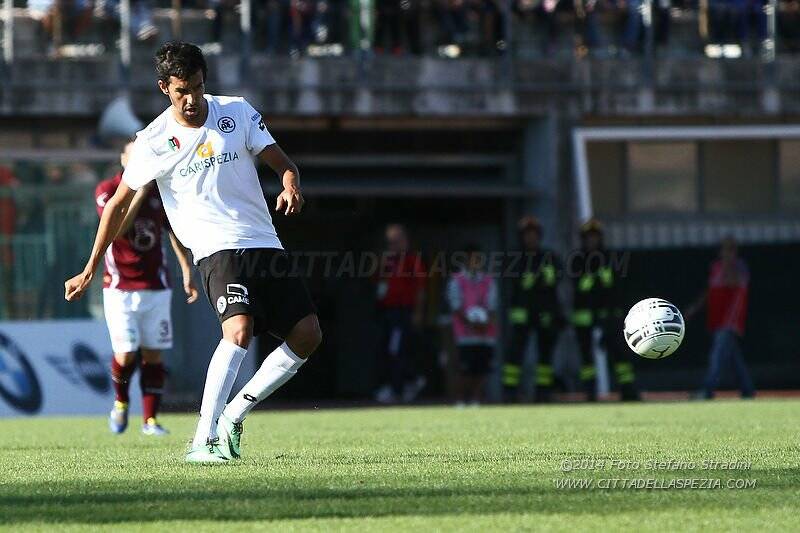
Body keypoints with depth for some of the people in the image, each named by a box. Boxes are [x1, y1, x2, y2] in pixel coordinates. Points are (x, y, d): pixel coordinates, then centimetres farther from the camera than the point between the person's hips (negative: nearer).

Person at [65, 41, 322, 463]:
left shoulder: (238, 112, 5)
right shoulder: (154, 141, -2)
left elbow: (281, 162, 5)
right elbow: (118, 205, 6)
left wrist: (291, 186, -20)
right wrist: (90, 271, 6)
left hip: (265, 245, 5)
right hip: (217, 250, -5)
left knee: (307, 336, -3)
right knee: (240, 329, -29)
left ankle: (233, 415, 9)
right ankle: (203, 440, -29)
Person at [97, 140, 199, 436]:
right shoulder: (107, 190, -6)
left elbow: (174, 233, 15)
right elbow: (118, 229, -22)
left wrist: (187, 271, 11)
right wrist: (140, 192, -25)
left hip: (155, 287, 3)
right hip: (119, 287, -3)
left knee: (153, 354, 0)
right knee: (126, 354, -12)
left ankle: (150, 419, 8)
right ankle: (120, 402, 17)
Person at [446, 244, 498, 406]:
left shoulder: (489, 281, 14)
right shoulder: (457, 280, 4)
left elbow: (492, 306, 8)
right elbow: (456, 307, -4)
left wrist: (487, 322, -13)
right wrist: (470, 323, -18)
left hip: (486, 334, 3)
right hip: (466, 334, -3)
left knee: (482, 369, 0)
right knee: (465, 370, -6)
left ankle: (476, 401, 6)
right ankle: (461, 402, 1)